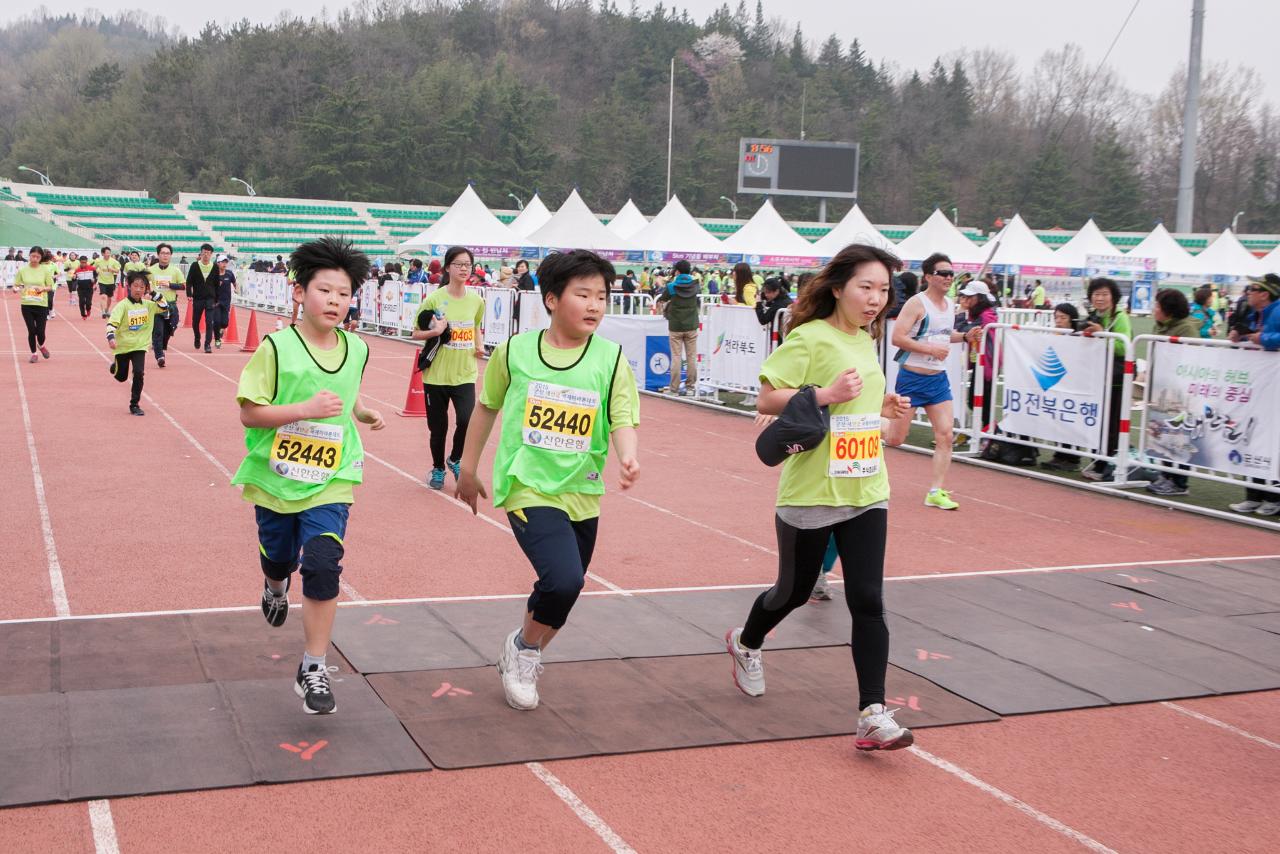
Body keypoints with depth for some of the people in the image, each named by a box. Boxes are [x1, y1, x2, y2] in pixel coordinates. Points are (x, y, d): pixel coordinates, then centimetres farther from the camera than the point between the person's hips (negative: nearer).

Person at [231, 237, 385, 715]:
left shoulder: (356, 350, 0)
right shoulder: (277, 347, -14)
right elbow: (248, 412, -16)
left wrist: (363, 414, 7)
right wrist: (305, 410, -26)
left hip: (330, 481, 1)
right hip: (276, 477, -1)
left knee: (322, 566, -14)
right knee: (279, 559, 18)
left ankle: (313, 670, -2)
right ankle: (276, 586, 59)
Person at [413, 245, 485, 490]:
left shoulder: (476, 300, 2)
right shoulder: (434, 299, -7)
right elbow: (416, 334, 1)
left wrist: (478, 346, 4)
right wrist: (435, 331, -18)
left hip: (465, 374, 2)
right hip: (436, 374, -1)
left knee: (466, 420, -16)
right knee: (438, 427, 6)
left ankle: (455, 460, 14)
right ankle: (437, 469, 32)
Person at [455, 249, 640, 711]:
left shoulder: (611, 359, -2)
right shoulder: (515, 351, -2)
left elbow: (623, 420, -8)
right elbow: (487, 407, 11)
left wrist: (627, 458, -29)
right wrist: (468, 467, 16)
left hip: (582, 494, 4)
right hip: (528, 487, -3)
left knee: (560, 590, 14)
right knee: (564, 580, -22)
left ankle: (523, 659, 44)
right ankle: (523, 647, 8)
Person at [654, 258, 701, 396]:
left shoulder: (672, 286, -7)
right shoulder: (694, 286, 1)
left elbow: (660, 302, 7)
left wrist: (657, 306, 31)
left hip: (675, 326, -2)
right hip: (691, 326, 2)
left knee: (676, 357, 0)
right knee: (691, 356, 7)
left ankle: (674, 388, 0)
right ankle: (690, 386, 9)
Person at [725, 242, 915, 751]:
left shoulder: (867, 341, 11)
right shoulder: (809, 338, -12)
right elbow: (767, 400, -15)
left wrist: (882, 408, 7)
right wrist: (823, 394, -26)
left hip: (866, 493, 5)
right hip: (810, 493, -5)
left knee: (868, 600, -5)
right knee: (794, 591, 13)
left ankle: (873, 715, -4)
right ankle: (746, 644, 45)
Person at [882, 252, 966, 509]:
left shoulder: (950, 304, 10)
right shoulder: (917, 303, -13)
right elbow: (897, 337, -20)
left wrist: (965, 336, 8)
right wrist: (931, 348, -23)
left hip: (939, 379, 6)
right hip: (912, 377, -6)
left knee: (946, 435, -4)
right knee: (895, 439, 0)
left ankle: (935, 492, 1)